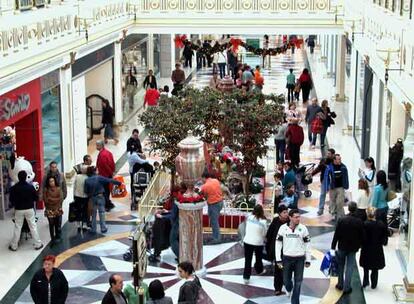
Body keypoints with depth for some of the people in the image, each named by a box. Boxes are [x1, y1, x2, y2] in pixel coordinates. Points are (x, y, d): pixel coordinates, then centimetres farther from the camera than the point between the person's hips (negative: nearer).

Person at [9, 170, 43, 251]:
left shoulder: (14, 188, -10)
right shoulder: (30, 187, -10)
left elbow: (11, 199, -2)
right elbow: (36, 198, -4)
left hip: (18, 210, 0)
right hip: (29, 209, 0)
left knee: (17, 228, 9)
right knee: (33, 227, 7)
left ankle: (14, 246, 15)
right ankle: (38, 244, 11)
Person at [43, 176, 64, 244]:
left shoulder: (58, 189, 0)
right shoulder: (46, 190, -2)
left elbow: (61, 199, -7)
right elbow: (45, 200, -9)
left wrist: (51, 199, -11)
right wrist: (56, 200, -12)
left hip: (58, 210, 1)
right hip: (50, 210, -1)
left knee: (58, 225, 6)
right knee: (51, 225, 4)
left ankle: (58, 237, 23)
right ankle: (53, 238, 14)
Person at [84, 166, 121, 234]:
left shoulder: (87, 180, -6)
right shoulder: (99, 178, -13)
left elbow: (86, 191, -4)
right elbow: (109, 180, -11)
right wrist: (118, 183, -5)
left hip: (92, 198, 2)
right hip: (100, 197, -2)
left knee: (93, 214, 13)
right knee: (101, 212, 8)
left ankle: (93, 229, 16)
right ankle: (103, 228, 10)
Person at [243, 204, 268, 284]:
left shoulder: (249, 217, -11)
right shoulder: (263, 221, -18)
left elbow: (246, 228, 2)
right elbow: (264, 234, -8)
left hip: (247, 241, 2)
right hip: (258, 242, -1)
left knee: (247, 259, 9)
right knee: (258, 258, 24)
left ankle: (246, 277, 9)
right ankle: (259, 270, 47)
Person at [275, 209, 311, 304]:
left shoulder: (303, 228, -4)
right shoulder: (283, 228, -4)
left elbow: (307, 244, 1)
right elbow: (278, 244, 0)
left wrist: (308, 260, 1)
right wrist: (278, 259, -4)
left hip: (299, 259, 0)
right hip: (287, 258, 0)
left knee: (298, 281, 1)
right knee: (286, 280, 8)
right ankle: (289, 290, 42)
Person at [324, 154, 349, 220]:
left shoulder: (343, 167, -1)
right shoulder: (329, 167, -7)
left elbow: (346, 177, 8)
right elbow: (326, 177, -2)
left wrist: (346, 186, 8)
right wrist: (327, 187, -4)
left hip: (340, 187, 0)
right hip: (332, 188, 0)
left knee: (340, 202, -6)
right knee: (333, 202, 9)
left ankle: (340, 216, 4)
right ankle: (334, 215, 24)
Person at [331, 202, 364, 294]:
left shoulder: (341, 220, -14)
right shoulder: (359, 222, -11)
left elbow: (336, 235, -12)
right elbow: (361, 236, -4)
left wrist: (333, 248, -6)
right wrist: (358, 246, 13)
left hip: (342, 247, 0)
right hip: (353, 248, 0)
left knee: (340, 266, 18)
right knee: (350, 267, 8)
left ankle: (340, 284, 27)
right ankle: (346, 287, 9)